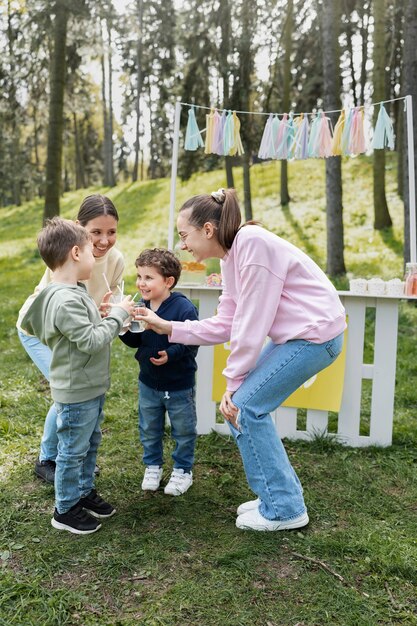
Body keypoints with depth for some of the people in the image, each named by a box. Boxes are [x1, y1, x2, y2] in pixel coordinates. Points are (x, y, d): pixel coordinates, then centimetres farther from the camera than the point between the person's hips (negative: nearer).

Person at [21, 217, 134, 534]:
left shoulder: (75, 292, 5)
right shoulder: (66, 301, -27)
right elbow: (91, 341, -27)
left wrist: (109, 319, -1)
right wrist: (117, 315, -17)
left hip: (91, 387, 10)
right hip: (76, 392, -10)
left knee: (90, 444, 23)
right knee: (73, 451, 7)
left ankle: (85, 492, 42)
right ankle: (65, 510, 25)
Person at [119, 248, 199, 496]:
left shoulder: (184, 308, -22)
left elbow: (192, 342, -21)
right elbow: (135, 341, 1)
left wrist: (171, 354, -33)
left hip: (179, 384, -5)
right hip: (149, 382, 5)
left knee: (184, 431, 13)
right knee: (149, 430, 19)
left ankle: (183, 471, 32)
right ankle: (153, 466, 40)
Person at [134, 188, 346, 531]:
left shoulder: (253, 244, -20)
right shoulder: (232, 257, 8)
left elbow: (251, 323, -20)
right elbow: (225, 325, 8)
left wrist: (234, 381, -12)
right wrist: (167, 327, 3)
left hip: (316, 333, -9)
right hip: (293, 335, 9)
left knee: (246, 405, -7)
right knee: (245, 401, 8)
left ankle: (284, 508, 8)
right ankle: (280, 494, 22)